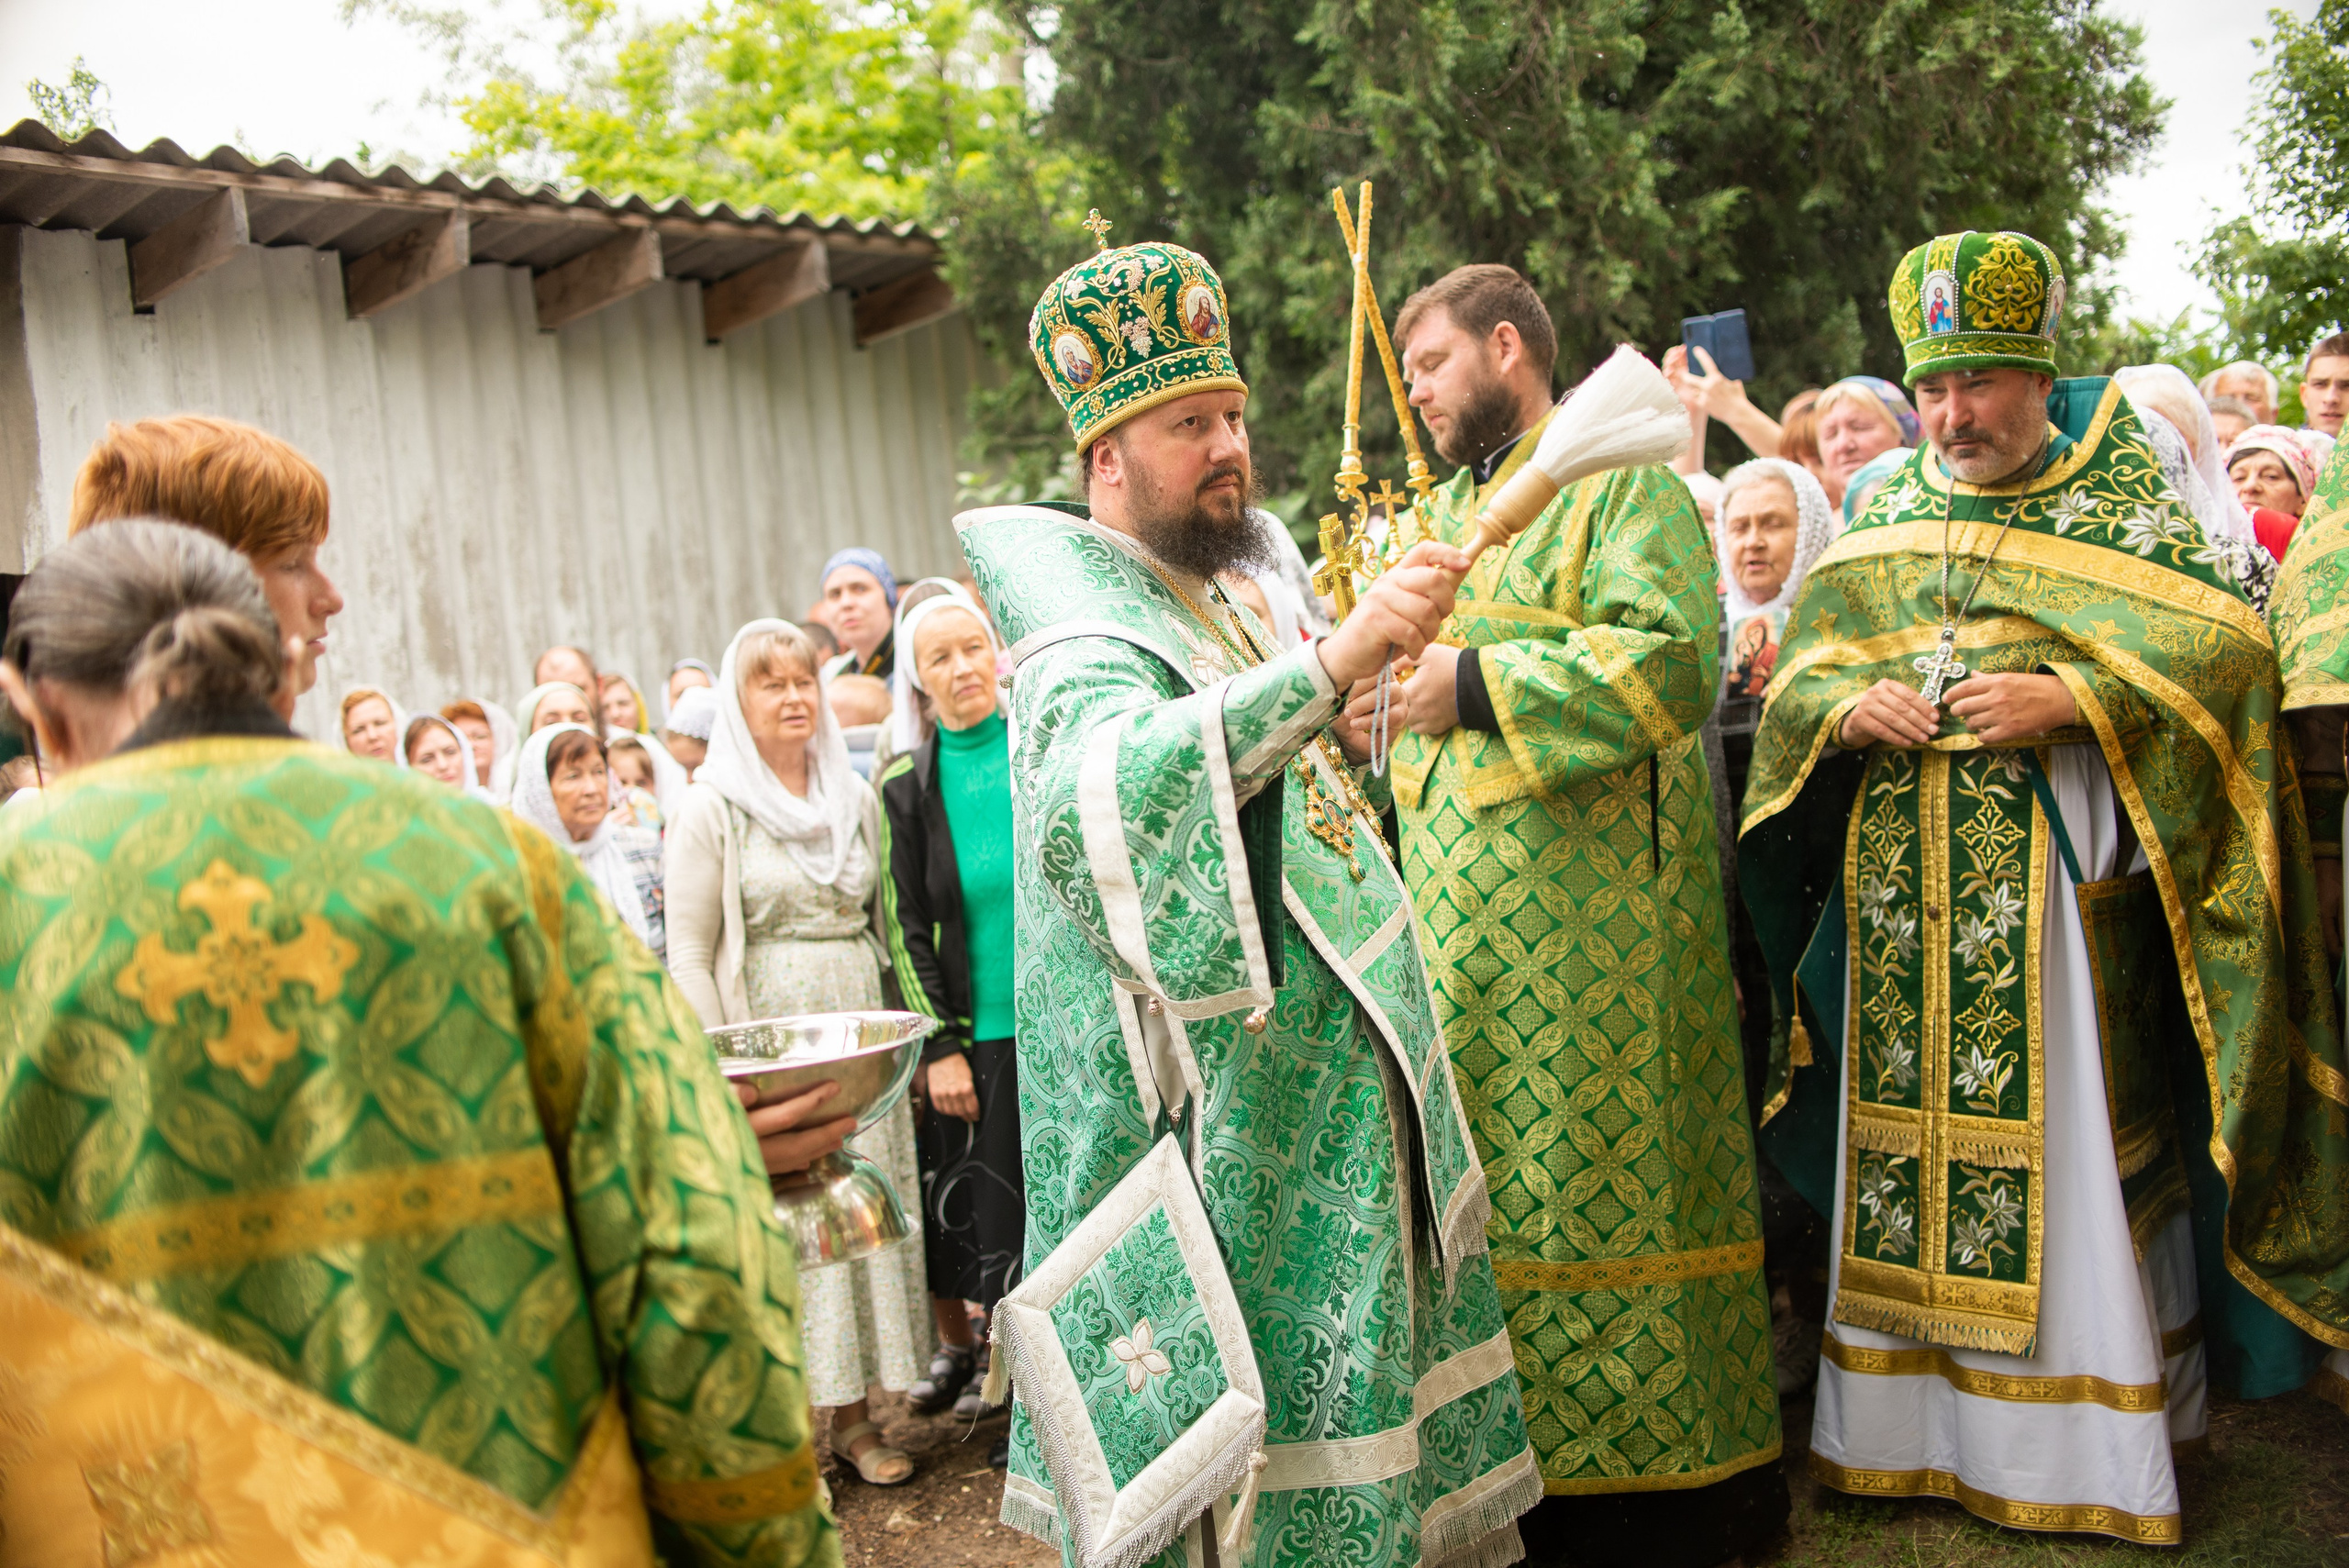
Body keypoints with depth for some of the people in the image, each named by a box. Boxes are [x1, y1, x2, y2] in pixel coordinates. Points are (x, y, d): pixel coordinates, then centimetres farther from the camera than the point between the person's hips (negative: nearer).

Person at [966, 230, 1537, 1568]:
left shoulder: (1214, 602, 14)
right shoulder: (1087, 646, -15)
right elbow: (1103, 787, -40)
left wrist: (1346, 745, 6)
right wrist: (1333, 662, -46)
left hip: (1333, 1094, 9)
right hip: (1238, 1124, -9)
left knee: (1360, 1372, 18)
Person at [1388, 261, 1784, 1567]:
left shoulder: (1620, 481, -4)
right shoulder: (1438, 515, 20)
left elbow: (1675, 651, -19)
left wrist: (1476, 684, -19)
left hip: (1595, 910, -7)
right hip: (1462, 910, 7)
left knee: (1605, 1168, -2)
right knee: (1490, 1172, 9)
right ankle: (1533, 1460, 22)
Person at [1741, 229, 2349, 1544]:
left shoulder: (2122, 492, 2)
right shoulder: (1882, 510, 13)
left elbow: (2223, 649, -6)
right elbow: (1800, 670, 13)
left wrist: (2066, 700, -18)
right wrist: (1846, 707, -9)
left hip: (2059, 885, -3)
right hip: (1899, 898, 4)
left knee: (2065, 1159, -1)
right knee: (1906, 1161, 8)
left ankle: (2096, 1451, 14)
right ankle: (1913, 1426, 21)